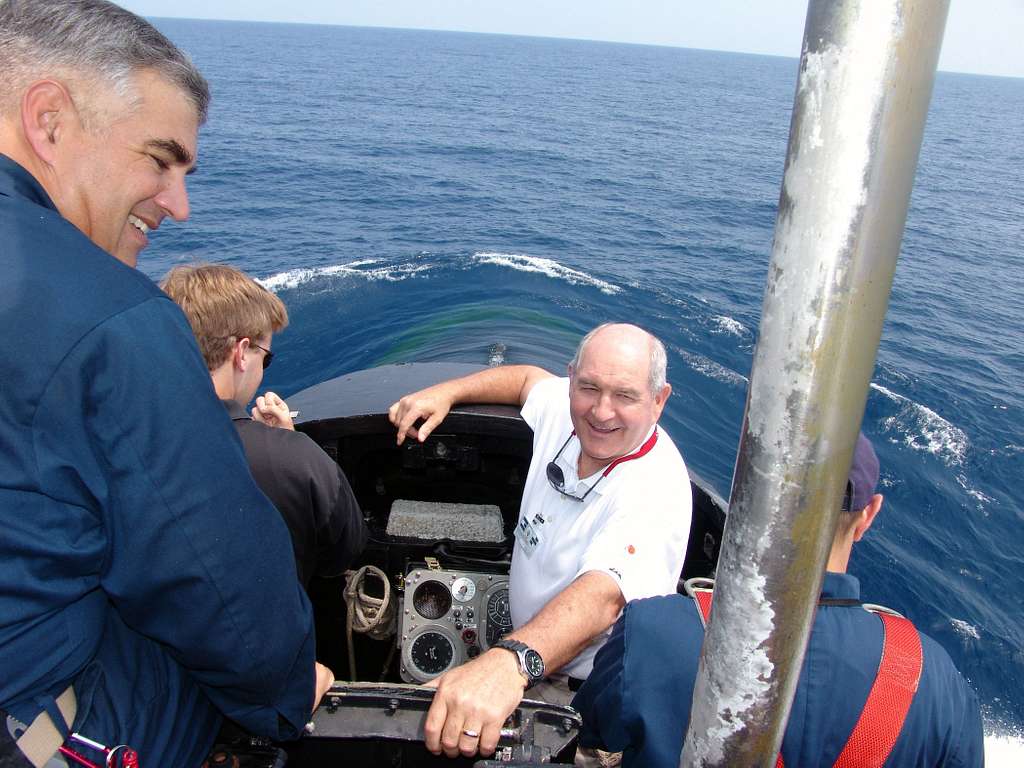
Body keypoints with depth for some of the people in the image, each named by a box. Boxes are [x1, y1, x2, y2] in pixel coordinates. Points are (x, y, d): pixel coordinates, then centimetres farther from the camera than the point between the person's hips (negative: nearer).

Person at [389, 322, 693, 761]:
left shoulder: (657, 491, -30)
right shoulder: (563, 408, -8)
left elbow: (603, 596, -46)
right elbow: (529, 378, 16)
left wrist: (510, 663, -63)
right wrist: (445, 392, 2)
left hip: (579, 691, -7)